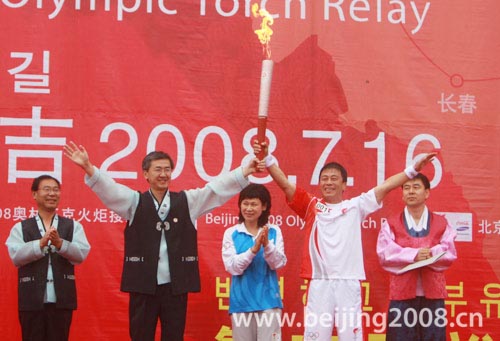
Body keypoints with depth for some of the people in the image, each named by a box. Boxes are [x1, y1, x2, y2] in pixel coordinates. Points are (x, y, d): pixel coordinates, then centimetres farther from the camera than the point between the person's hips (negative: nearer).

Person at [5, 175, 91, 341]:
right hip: (31, 299, -1)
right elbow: (16, 256, -7)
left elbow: (81, 254, -4)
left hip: (62, 299, 1)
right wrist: (41, 243, -21)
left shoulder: (73, 226, 9)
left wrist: (60, 243, -21)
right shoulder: (20, 228, 7)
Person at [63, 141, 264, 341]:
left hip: (176, 286, 1)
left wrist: (245, 172, -11)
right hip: (143, 285, -1)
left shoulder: (187, 201, 10)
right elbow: (109, 189, -7)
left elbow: (217, 188, 2)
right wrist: (88, 168, -24)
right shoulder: (135, 202, 6)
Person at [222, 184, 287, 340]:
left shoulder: (274, 231, 3)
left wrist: (267, 245, -22)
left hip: (268, 299, 0)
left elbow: (279, 263, -4)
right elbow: (232, 267, -8)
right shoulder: (231, 233, 1)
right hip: (241, 300, 1)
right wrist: (253, 249, -22)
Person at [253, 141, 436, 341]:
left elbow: (385, 186, 7)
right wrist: (267, 158, -12)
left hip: (349, 283, 0)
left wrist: (413, 169, 2)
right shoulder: (312, 206, 9)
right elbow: (284, 184, 0)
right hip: (319, 283, 0)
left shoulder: (355, 206, 10)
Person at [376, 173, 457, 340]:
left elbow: (449, 253, 1)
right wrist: (413, 255, -16)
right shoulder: (391, 224, 10)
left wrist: (429, 254, -17)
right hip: (402, 294, -1)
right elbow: (385, 254, -4)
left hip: (433, 294, 1)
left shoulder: (441, 224, 13)